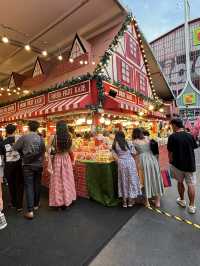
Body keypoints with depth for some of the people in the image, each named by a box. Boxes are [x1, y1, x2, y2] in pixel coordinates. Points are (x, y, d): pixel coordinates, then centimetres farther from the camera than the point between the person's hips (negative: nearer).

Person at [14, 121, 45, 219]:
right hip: (39, 165, 3)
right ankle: (36, 205, 30)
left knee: (29, 186, 2)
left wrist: (23, 153, 13)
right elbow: (43, 151, 2)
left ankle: (30, 211, 1)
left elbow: (15, 148, -5)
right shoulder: (41, 138, -1)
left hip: (28, 165, -3)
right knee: (37, 185, 15)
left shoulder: (24, 137, -8)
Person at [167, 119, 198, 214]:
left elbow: (170, 152, -9)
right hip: (190, 164, 2)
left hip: (178, 164, -1)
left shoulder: (172, 137, -14)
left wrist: (171, 161, 8)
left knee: (180, 182, 19)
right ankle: (191, 206, 19)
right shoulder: (190, 136, -6)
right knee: (191, 184, 12)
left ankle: (182, 200, 35)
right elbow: (193, 148, 3)